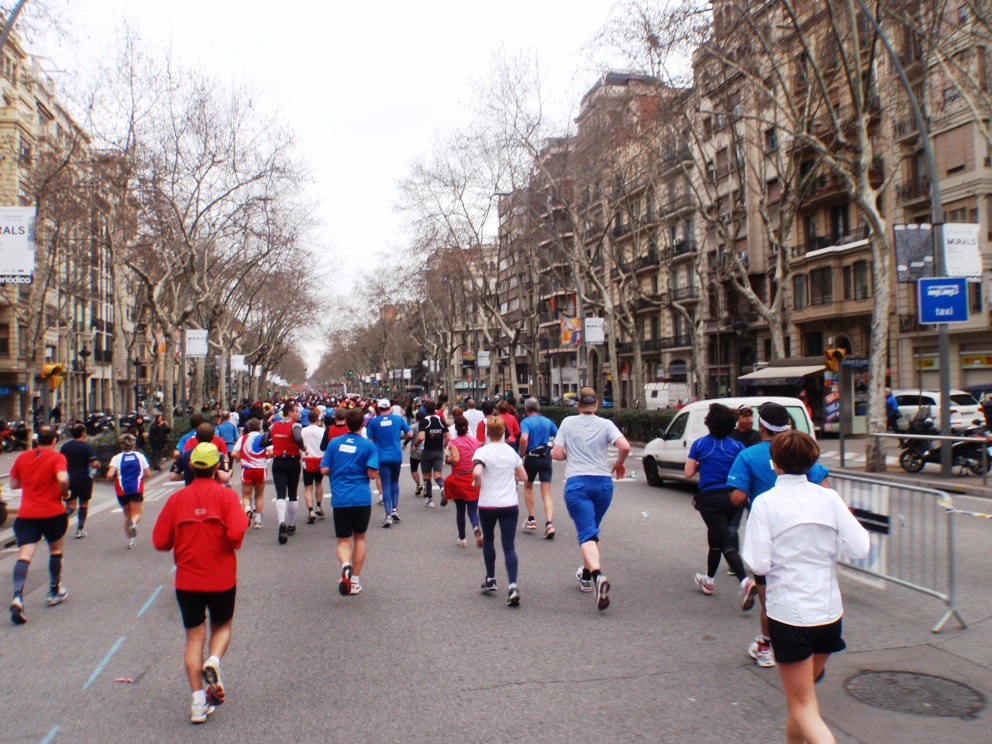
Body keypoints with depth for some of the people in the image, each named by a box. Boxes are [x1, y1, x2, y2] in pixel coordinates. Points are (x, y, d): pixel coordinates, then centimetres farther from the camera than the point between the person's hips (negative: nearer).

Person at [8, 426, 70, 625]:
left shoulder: (22, 457, 6)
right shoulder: (57, 457, -7)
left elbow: (13, 485, 13)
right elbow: (63, 479, -24)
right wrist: (64, 493, -5)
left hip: (26, 514, 2)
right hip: (52, 513, -2)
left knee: (24, 555, -7)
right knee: (55, 551, 19)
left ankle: (17, 597, -27)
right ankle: (55, 592, 30)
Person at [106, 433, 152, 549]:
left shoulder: (117, 458, -2)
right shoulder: (140, 456, 2)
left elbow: (109, 476, -13)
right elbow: (148, 474, 2)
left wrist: (114, 478, 8)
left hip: (122, 490, 1)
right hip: (137, 489, -1)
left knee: (127, 515, 17)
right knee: (136, 514, 4)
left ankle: (131, 541, 15)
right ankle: (133, 523, -33)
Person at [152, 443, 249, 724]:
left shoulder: (177, 499, -3)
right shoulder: (226, 495, -9)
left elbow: (160, 541, -2)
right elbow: (236, 534, -20)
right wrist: (231, 545, 2)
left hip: (187, 581, 2)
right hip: (221, 579, -1)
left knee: (194, 638, 11)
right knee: (222, 627, 21)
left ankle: (198, 701, 9)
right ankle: (213, 662, -8)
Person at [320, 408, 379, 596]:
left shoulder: (334, 442, 2)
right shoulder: (368, 445, -5)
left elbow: (324, 470, 1)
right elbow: (372, 474, -10)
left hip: (339, 499, 1)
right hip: (362, 498, -1)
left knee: (343, 541, 7)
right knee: (359, 538, 17)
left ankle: (345, 565, -24)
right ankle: (355, 581, 18)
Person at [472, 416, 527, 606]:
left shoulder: (482, 452, -8)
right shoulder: (511, 451, 6)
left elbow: (477, 472, -26)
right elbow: (523, 476, 12)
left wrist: (477, 482, -5)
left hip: (487, 505, -2)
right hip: (510, 505, 2)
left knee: (488, 540, 22)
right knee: (509, 547, 0)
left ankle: (490, 580, 29)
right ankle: (512, 585, -16)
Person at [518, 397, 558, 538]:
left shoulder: (526, 422, -6)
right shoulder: (547, 421, 7)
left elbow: (524, 438, -24)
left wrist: (522, 454, -10)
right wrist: (553, 450, 18)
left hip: (531, 457, -3)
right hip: (546, 458, 3)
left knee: (528, 487, 22)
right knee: (546, 493, 2)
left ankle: (531, 520, 23)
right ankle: (549, 523, -15)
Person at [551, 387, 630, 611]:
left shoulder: (568, 423, 3)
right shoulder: (606, 424, 3)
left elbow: (556, 454, -1)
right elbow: (625, 447, -11)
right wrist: (619, 464, 8)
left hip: (577, 483, -2)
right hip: (603, 483, 2)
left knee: (587, 533, -10)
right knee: (592, 529, 23)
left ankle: (597, 574, -35)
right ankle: (586, 575, 34)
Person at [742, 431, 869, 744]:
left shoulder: (766, 503, -12)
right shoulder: (829, 498, -3)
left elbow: (759, 563, -15)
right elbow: (860, 548, -5)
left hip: (788, 614, -4)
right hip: (829, 610, 4)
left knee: (804, 707, 2)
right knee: (805, 689, 25)